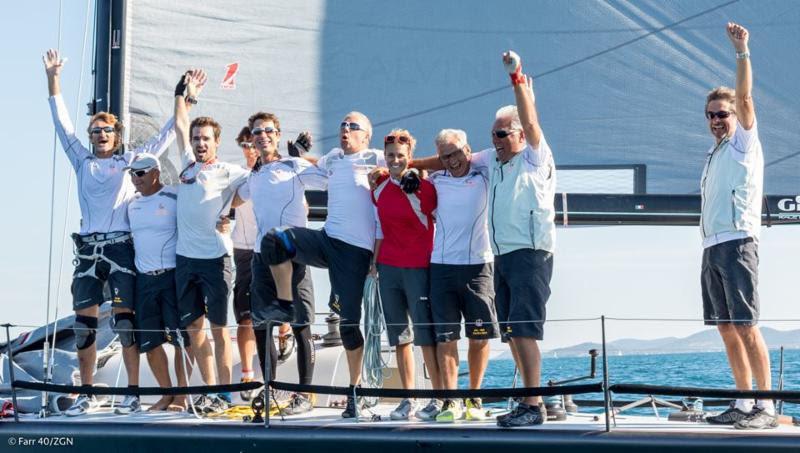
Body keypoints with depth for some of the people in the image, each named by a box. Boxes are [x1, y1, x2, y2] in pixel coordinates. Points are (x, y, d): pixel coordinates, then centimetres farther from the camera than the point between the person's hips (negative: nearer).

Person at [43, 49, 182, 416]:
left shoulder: (131, 161, 11)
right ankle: (87, 395, 8)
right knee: (84, 322, 2)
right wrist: (53, 78, 10)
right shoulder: (83, 162, 16)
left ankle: (133, 392, -3)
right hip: (88, 248, 3)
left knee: (125, 317, -6)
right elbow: (63, 124, 15)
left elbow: (165, 136, 14)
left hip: (122, 247, -3)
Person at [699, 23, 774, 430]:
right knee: (727, 330, 6)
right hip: (712, 247, 8)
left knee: (746, 327, -13)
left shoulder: (743, 143, 2)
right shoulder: (715, 155, 23)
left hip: (736, 243, -8)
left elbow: (745, 98, -13)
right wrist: (709, 247, 14)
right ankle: (743, 404, 9)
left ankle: (767, 407, -13)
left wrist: (742, 51, -18)